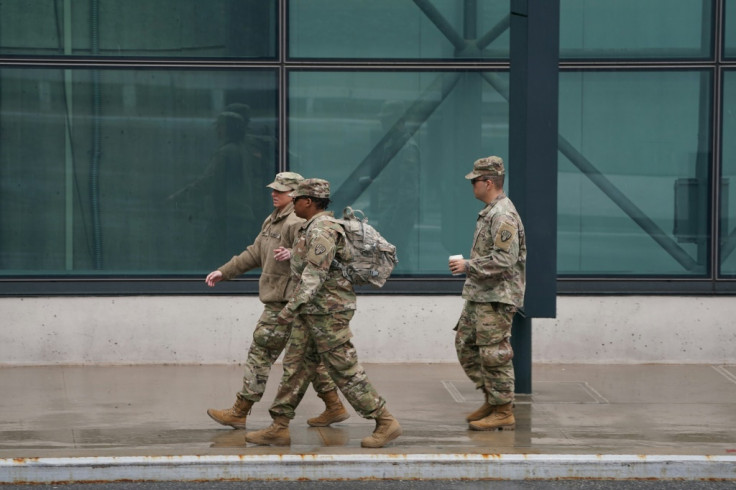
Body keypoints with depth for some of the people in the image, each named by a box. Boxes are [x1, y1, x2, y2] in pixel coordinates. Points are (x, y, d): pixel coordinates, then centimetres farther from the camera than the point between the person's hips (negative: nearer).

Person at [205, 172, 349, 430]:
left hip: (287, 301, -10)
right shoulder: (273, 220, 15)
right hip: (278, 299, 10)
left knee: (261, 353, -4)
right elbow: (254, 254, 22)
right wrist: (223, 272, 20)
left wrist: (293, 254, -38)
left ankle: (239, 413, 2)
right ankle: (334, 407, 17)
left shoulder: (298, 223, -16)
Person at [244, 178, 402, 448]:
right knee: (295, 367, 9)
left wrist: (292, 307, -28)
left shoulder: (322, 229, -18)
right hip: (313, 314, 11)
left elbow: (314, 274, -26)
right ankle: (278, 428, 11)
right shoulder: (314, 227, 15)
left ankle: (386, 423, -1)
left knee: (345, 371, -7)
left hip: (328, 312, -11)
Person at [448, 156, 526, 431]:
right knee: (465, 344, 14)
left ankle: (503, 412, 0)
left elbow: (504, 259, -25)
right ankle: (492, 400, 21)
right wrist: (468, 266, 15)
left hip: (496, 297, -11)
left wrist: (468, 266, -20)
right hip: (479, 295, 11)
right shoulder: (489, 213, 15)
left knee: (493, 353, -7)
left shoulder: (503, 216, -18)